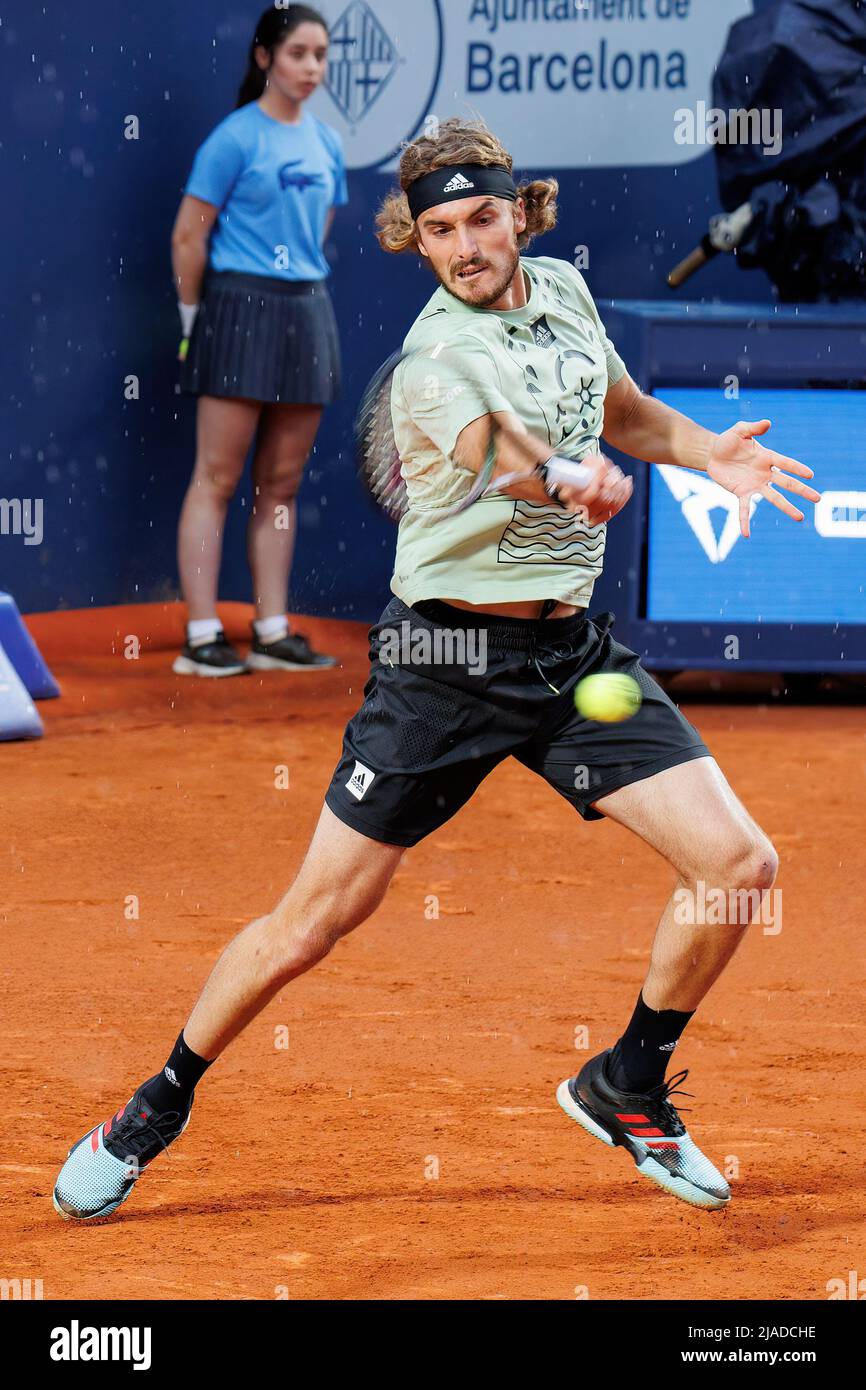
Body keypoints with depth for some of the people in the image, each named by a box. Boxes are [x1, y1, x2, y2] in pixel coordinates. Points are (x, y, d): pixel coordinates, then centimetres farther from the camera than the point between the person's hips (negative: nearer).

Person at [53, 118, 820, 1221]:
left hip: (575, 650, 6)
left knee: (738, 864, -6)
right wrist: (578, 482, -61)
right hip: (448, 657, -6)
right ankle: (157, 1110, 18)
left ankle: (626, 1086, 17)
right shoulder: (440, 355, -17)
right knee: (315, 921, -3)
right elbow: (509, 457, -39)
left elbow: (618, 410, 26)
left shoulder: (563, 289, 5)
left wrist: (710, 452, 9)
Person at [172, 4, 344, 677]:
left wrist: (301, 293, 15)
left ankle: (274, 633, 13)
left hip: (306, 315, 7)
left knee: (282, 483, 9)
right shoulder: (236, 137, -8)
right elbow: (189, 235, -7)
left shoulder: (326, 142, 11)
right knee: (217, 478, -5)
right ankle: (203, 637, -5)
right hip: (240, 311, -6)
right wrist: (194, 320, -3)